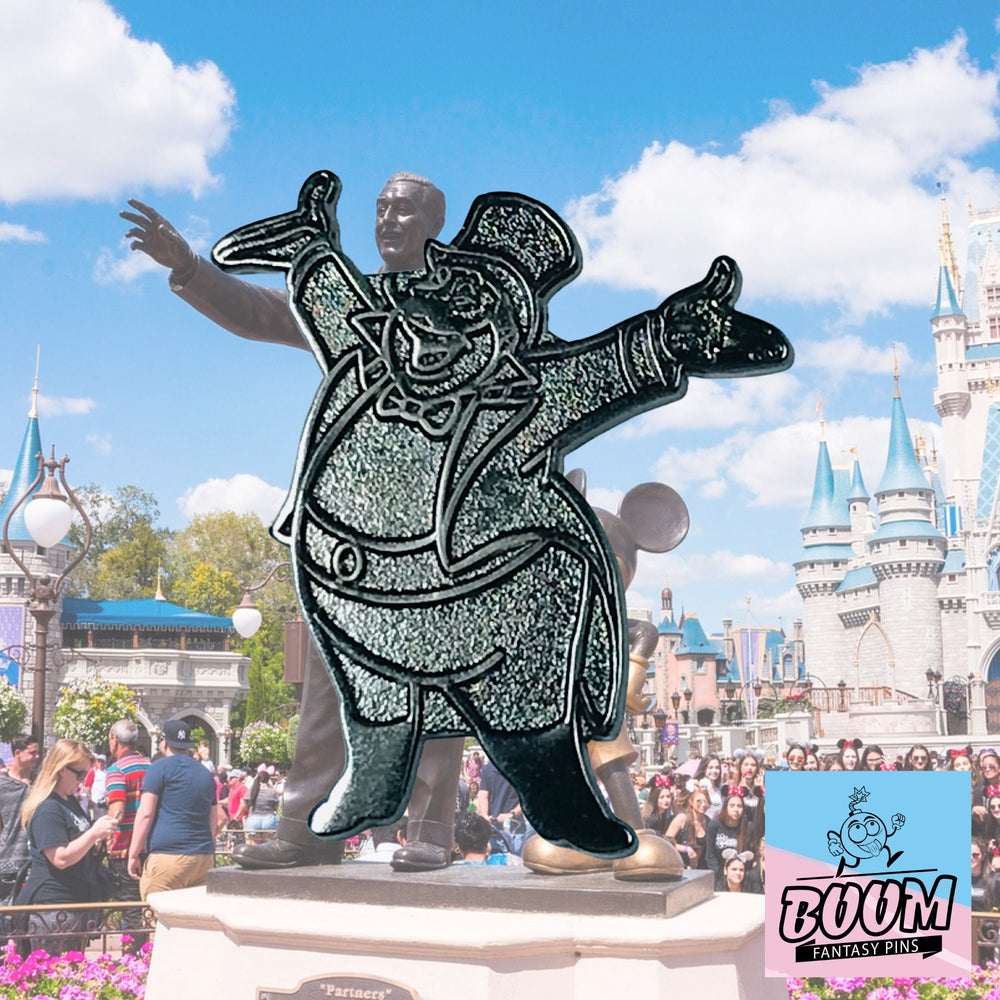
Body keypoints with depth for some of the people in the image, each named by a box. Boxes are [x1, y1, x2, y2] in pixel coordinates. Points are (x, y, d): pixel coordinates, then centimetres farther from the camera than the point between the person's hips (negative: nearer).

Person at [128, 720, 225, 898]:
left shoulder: (160, 768, 0)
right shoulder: (205, 773, 19)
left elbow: (145, 814, -7)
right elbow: (219, 820, 23)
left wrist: (133, 855, -4)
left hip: (168, 858, -6)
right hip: (205, 859, 7)